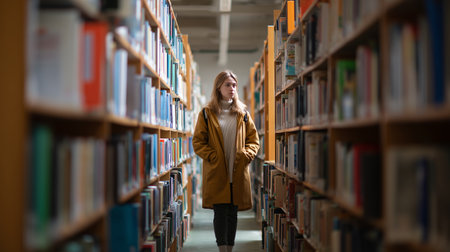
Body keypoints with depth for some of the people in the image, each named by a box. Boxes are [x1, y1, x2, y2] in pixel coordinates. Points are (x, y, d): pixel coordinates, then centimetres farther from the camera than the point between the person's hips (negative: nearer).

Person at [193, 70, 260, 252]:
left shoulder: (243, 114, 12)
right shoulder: (206, 113, 4)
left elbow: (254, 139, 13)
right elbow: (198, 142, 3)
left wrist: (247, 154, -4)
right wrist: (212, 156, -10)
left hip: (238, 172, 3)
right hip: (216, 172, -2)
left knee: (233, 212, 8)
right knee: (220, 212, -5)